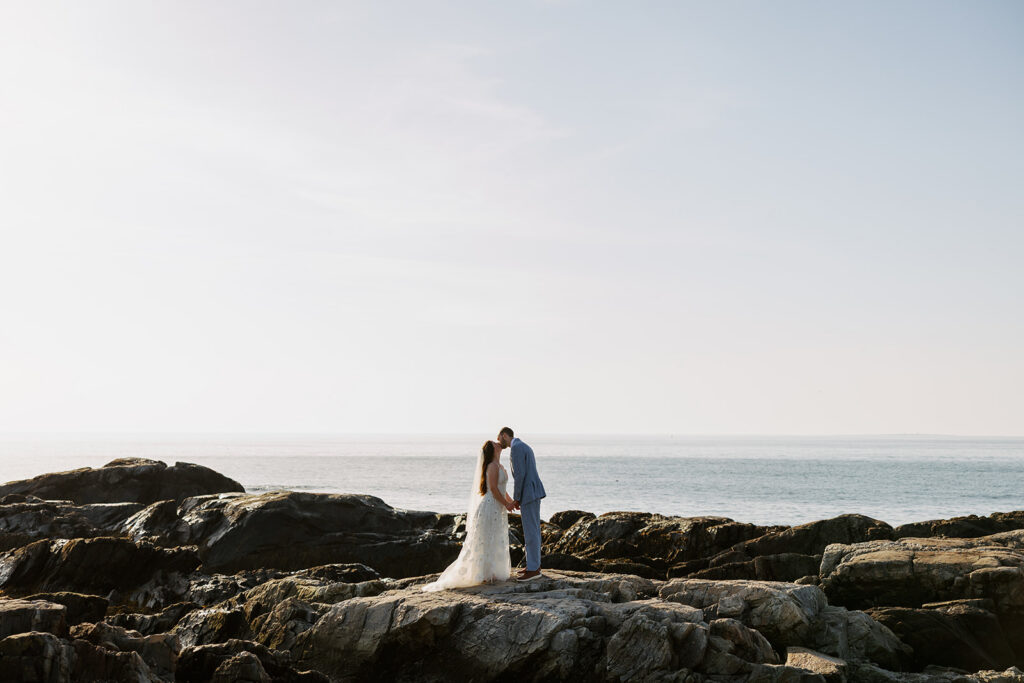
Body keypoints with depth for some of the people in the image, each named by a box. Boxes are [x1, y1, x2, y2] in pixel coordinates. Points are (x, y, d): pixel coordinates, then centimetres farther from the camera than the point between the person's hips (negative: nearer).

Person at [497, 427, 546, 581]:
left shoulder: (516, 447, -14)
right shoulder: (525, 447, 19)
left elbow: (520, 474, -20)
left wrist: (516, 498, -12)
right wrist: (518, 497, 18)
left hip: (528, 493, -10)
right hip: (533, 493, 10)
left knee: (530, 531, -6)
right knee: (533, 529, 14)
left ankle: (533, 569, -3)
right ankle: (534, 564, 20)